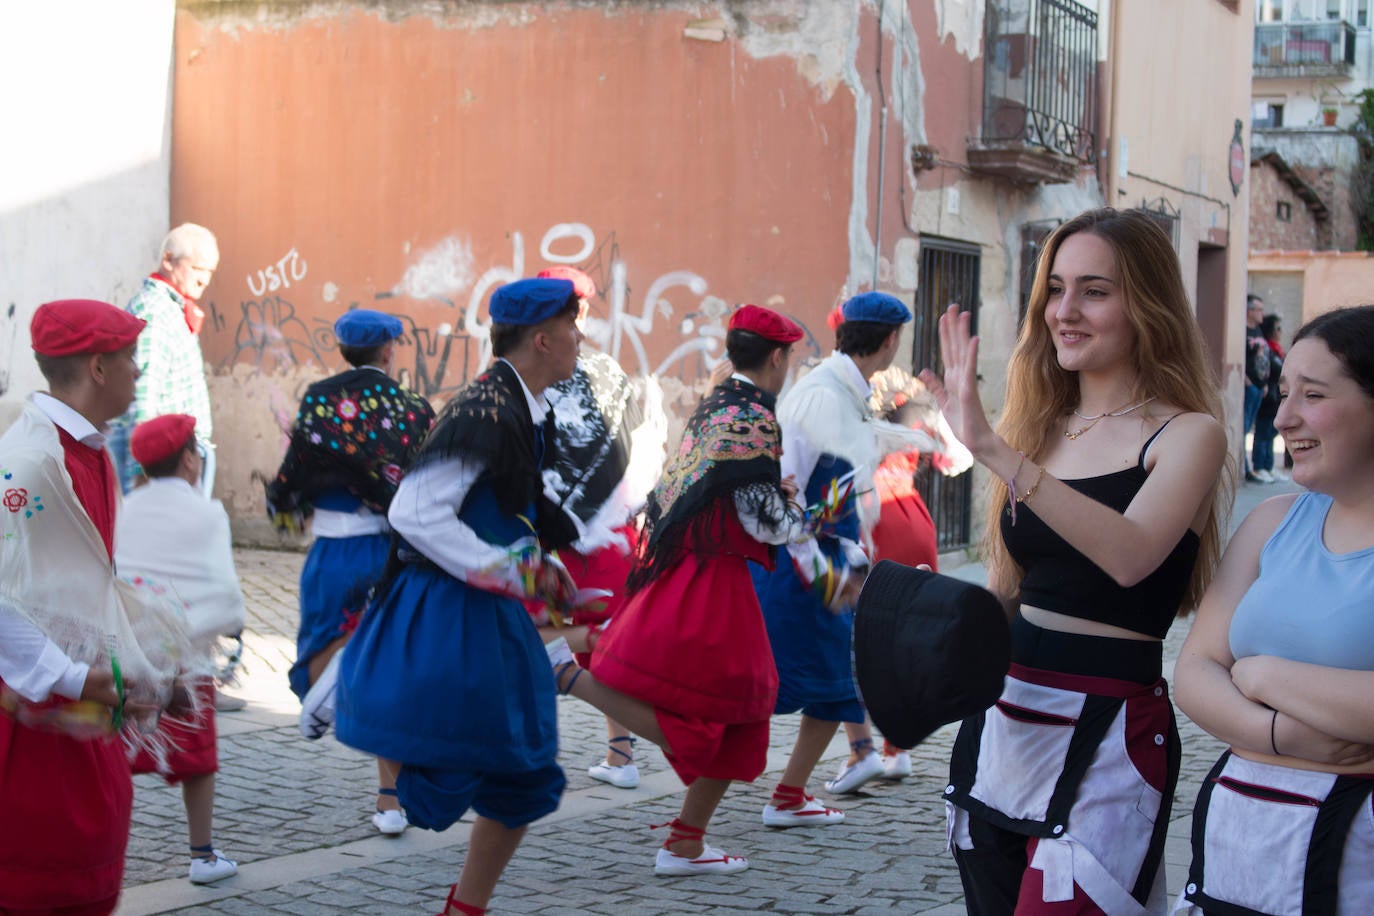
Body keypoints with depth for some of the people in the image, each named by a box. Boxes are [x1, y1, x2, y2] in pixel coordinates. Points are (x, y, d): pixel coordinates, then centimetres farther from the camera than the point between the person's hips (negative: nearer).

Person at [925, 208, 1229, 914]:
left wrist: (994, 452, -31)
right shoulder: (1041, 429, 12)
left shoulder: (1187, 433, -5)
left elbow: (1130, 554, -25)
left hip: (1106, 733, -6)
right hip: (1004, 718, 6)